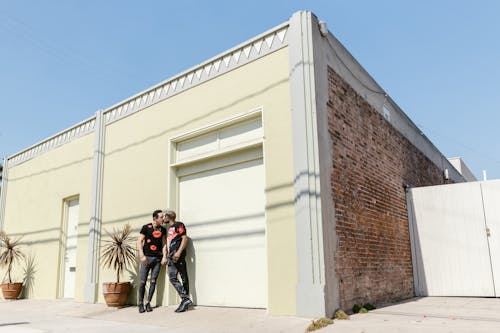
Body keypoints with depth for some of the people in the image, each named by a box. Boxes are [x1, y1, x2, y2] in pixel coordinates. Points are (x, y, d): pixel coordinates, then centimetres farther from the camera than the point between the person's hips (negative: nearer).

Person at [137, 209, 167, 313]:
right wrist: (142, 255, -12)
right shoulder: (146, 227, -2)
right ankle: (141, 304, 7)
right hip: (147, 257, -3)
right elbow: (139, 241, -3)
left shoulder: (163, 230, 9)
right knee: (142, 281, -3)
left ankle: (148, 303, 10)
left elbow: (164, 244, 9)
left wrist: (164, 256, -2)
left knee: (153, 281, 2)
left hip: (158, 258, 3)